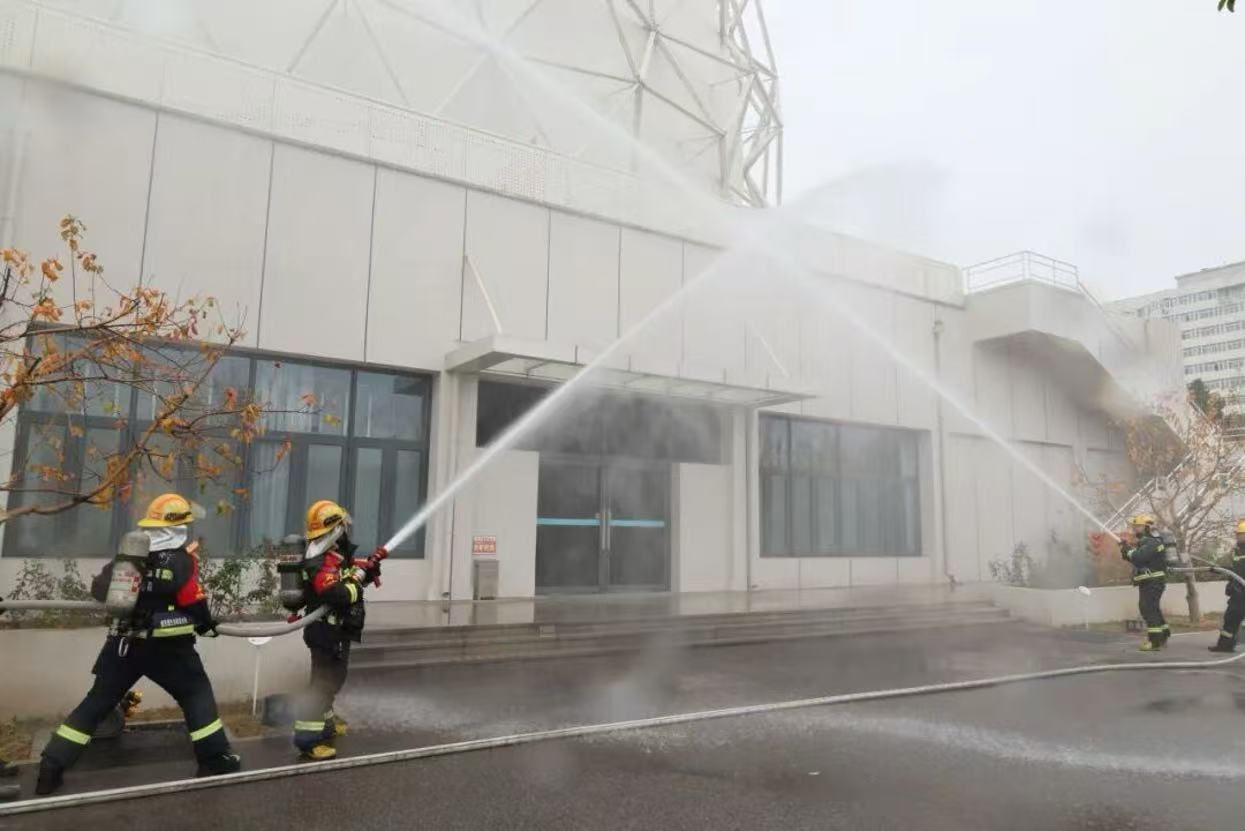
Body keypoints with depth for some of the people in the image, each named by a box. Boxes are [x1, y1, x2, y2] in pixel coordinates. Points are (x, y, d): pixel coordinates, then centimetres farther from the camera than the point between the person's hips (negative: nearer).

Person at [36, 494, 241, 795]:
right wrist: (207, 625, 6)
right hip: (165, 645, -5)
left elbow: (100, 589, 14)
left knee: (98, 701, 15)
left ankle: (52, 766, 14)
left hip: (122, 643, 5)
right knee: (196, 693, 7)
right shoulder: (181, 559, -10)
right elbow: (194, 600, -9)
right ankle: (215, 759, 4)